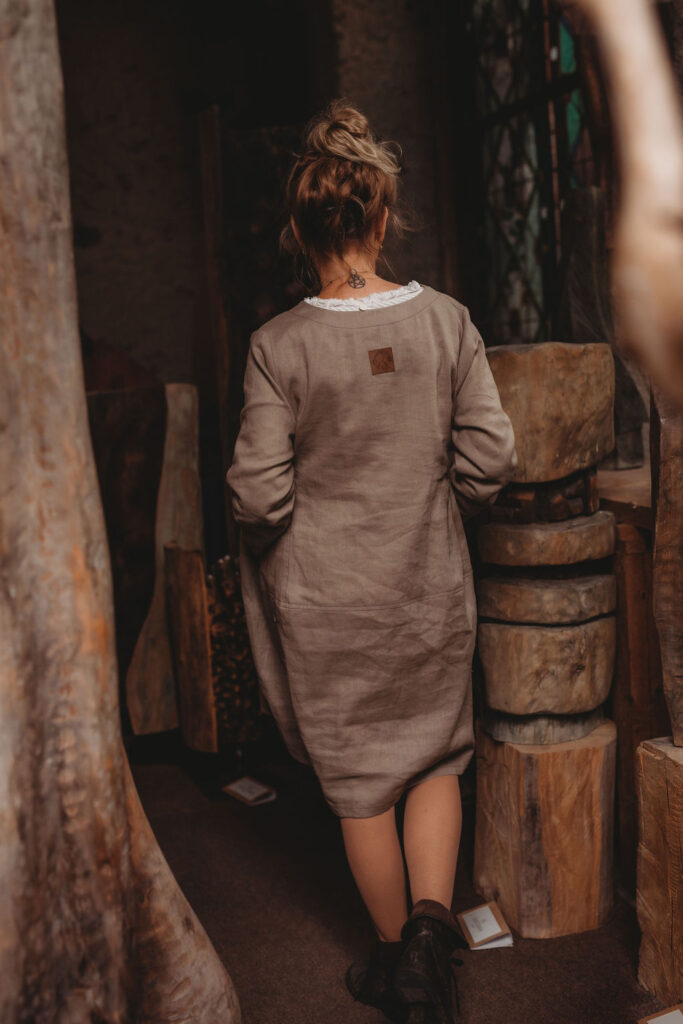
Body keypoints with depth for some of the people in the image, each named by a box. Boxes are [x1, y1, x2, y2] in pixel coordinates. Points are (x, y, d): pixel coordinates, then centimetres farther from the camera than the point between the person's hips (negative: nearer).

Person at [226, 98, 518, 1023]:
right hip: (432, 592, 2)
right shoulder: (446, 320, -7)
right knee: (436, 760, 22)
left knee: (361, 785, 14)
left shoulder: (279, 346, -13)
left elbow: (258, 495, -13)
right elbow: (491, 460, -6)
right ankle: (432, 922, 6)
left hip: (329, 603, -1)